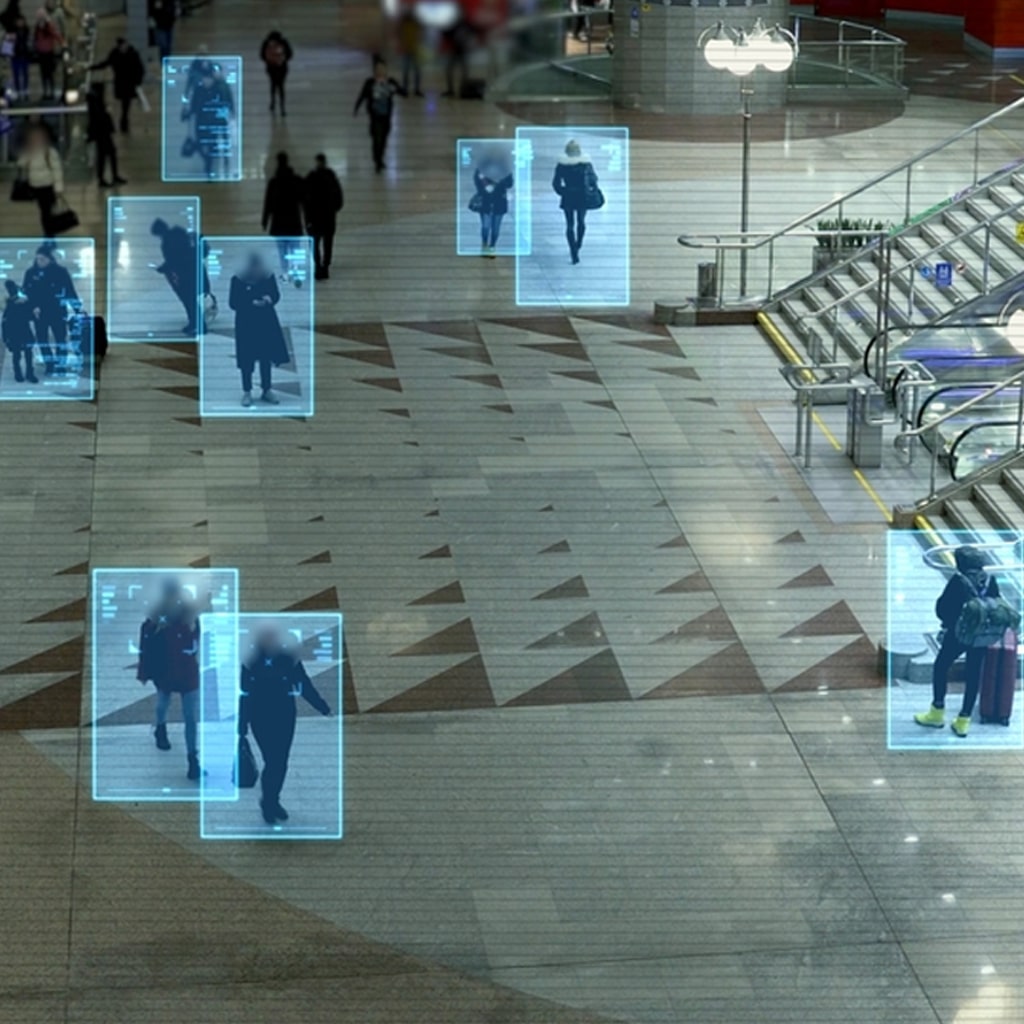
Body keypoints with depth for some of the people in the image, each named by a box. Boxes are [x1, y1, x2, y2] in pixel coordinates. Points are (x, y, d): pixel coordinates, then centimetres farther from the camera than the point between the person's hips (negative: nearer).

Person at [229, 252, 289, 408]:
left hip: (266, 321, 3)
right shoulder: (238, 280, -12)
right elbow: (233, 303, -12)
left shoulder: (269, 277, -3)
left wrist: (270, 299, -18)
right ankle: (247, 392, 12)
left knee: (267, 356, 8)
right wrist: (252, 303, -23)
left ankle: (266, 391, 20)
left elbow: (276, 295, 6)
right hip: (246, 323, -3)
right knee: (247, 359, 1)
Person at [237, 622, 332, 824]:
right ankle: (267, 802, 14)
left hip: (285, 717, 2)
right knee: (272, 761, -7)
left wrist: (322, 706, -4)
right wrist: (243, 725, -3)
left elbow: (305, 685, 1)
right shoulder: (251, 663, -7)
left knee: (281, 762, 7)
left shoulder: (289, 660, -4)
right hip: (261, 719, -2)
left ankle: (273, 801, 26)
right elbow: (245, 695, -4)